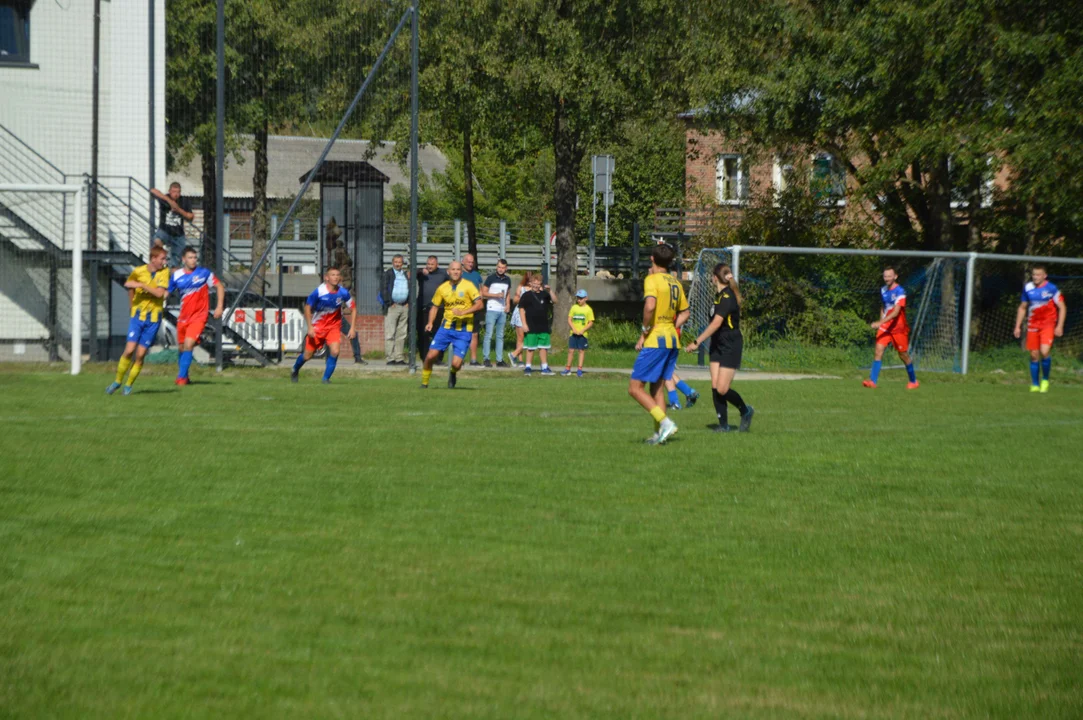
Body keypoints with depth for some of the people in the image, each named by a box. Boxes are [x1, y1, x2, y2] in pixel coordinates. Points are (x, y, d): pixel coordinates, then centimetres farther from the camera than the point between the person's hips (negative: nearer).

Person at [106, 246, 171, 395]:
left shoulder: (164, 272, -4)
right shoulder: (138, 272, -4)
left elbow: (160, 293, -17)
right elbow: (130, 287, 15)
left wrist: (141, 285, -23)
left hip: (153, 317, 0)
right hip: (138, 315, 0)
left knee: (140, 354, -2)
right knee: (129, 350, -11)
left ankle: (129, 385, 11)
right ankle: (118, 381, 6)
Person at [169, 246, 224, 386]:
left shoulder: (204, 273, -6)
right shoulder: (176, 275, 0)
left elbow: (219, 287, 3)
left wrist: (219, 307, -4)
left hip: (199, 316, -3)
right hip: (183, 317, 3)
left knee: (188, 345, -19)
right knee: (182, 347, 12)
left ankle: (182, 377, -11)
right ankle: (183, 376, 33)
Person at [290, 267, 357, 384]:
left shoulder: (343, 293, -14)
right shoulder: (319, 292, -20)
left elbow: (353, 309, 0)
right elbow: (307, 308, -8)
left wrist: (352, 328, -7)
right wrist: (310, 327, -13)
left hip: (334, 326, 1)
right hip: (317, 326, -1)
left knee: (334, 352, -20)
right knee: (307, 355, 5)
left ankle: (326, 378, -4)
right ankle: (295, 371, 36)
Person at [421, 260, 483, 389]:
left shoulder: (468, 285, -5)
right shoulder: (442, 288, 5)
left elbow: (479, 305, -10)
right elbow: (435, 307, 16)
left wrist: (463, 312, -22)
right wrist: (430, 323, 0)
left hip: (463, 330, -3)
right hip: (446, 327, 3)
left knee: (456, 363, -13)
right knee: (431, 356, -9)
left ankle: (453, 374, 24)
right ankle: (424, 382, 15)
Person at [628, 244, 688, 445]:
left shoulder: (652, 280, -11)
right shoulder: (675, 283, 13)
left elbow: (650, 306, -27)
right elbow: (684, 313, 21)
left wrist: (645, 332, -16)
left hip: (655, 340, -8)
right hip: (672, 341, 8)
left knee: (635, 388, -5)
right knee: (658, 388, 14)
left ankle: (665, 423, -16)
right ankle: (659, 434, 10)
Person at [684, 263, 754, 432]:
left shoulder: (727, 297, -19)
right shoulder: (720, 296, 10)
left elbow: (716, 324, -26)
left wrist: (697, 342, -26)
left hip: (731, 347, -9)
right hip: (718, 345, 9)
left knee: (722, 389, -10)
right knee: (715, 386, -1)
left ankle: (745, 411, 14)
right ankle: (723, 424, 4)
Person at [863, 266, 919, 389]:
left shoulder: (900, 291, -16)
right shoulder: (883, 290, 7)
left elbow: (896, 312, -25)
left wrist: (880, 323, -33)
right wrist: (880, 322, 14)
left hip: (898, 328, -5)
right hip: (885, 327, 5)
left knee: (903, 355, 6)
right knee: (879, 350, -12)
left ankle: (914, 381, 26)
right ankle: (872, 381, -18)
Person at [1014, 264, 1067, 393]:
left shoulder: (1052, 289, -6)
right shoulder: (1028, 288, 7)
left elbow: (1062, 307, -1)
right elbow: (1022, 308, 19)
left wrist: (1060, 326, -9)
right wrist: (1018, 326, 15)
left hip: (1048, 324, -4)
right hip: (1033, 325, 4)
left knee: (1044, 352, -19)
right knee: (1034, 355, 3)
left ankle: (1045, 380, 2)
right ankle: (1035, 384, 12)